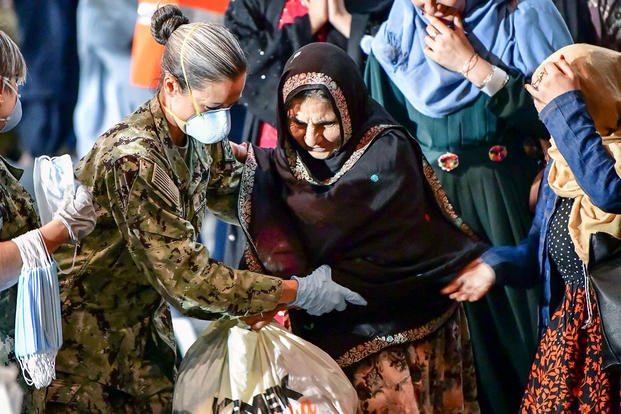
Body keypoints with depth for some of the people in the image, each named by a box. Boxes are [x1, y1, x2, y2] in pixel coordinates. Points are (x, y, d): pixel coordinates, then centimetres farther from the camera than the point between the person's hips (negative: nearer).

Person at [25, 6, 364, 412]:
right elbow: (186, 277, -28)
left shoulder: (198, 137, -4)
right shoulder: (135, 161, -29)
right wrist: (298, 292, -24)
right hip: (89, 339, -8)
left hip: (144, 323, 8)